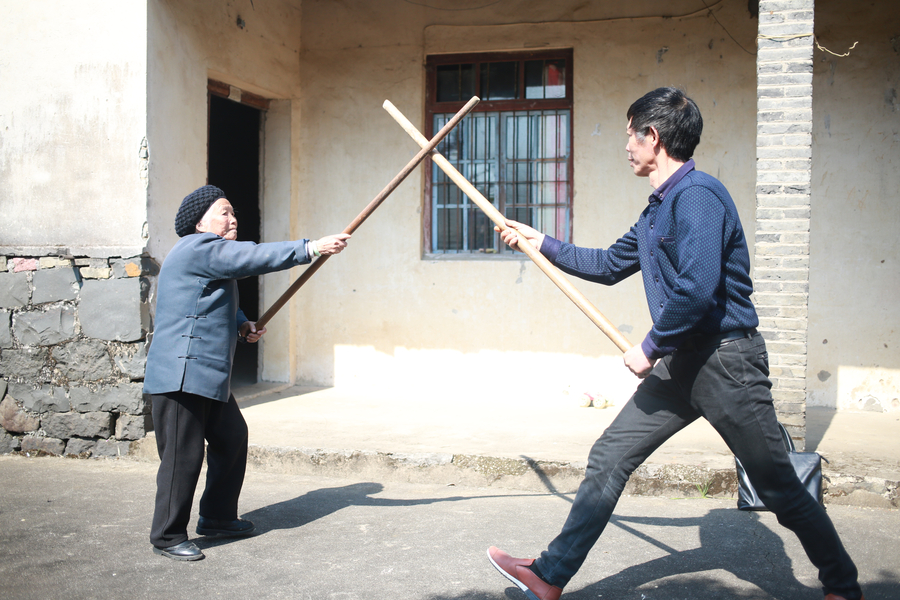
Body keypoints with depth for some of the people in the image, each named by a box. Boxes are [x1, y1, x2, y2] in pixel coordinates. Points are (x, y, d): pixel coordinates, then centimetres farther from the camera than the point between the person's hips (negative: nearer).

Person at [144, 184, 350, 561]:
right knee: (183, 455, -6)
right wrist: (312, 248, -20)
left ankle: (217, 518, 31)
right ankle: (168, 537, 6)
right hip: (181, 375, -11)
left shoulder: (212, 254, 21)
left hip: (209, 375, 11)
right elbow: (254, 257, -21)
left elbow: (221, 304, 32)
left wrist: (242, 326, 10)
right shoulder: (197, 249, -13)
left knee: (232, 437, 17)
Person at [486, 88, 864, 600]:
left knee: (780, 488, 4)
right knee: (608, 460, 5)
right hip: (680, 362, 9)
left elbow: (697, 288, -28)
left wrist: (651, 348, -16)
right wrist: (543, 243, 28)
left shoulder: (697, 194, -17)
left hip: (727, 362, -9)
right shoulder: (657, 210, 14)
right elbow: (609, 266, 28)